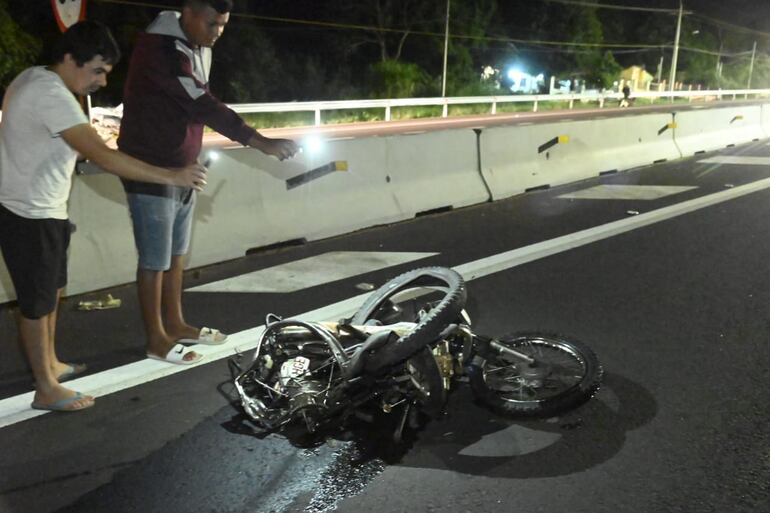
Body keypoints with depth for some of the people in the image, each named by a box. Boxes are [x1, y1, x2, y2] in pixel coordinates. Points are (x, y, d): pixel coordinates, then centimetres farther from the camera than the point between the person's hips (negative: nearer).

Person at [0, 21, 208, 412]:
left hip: (39, 212, 10)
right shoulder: (51, 96, -25)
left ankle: (50, 364, 37)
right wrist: (171, 176, -33)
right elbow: (103, 157, -34)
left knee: (50, 293, 21)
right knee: (37, 304, 2)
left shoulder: (34, 78, 7)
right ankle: (46, 390, 16)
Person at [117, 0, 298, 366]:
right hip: (151, 171, -9)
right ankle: (156, 339, 14)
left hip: (182, 168, 9)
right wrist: (261, 143, -32)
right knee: (155, 260, 1)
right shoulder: (161, 48, -21)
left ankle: (175, 324, 31)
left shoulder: (199, 49, 9)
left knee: (177, 253, 17)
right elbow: (203, 106, -29)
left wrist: (196, 157, 6)